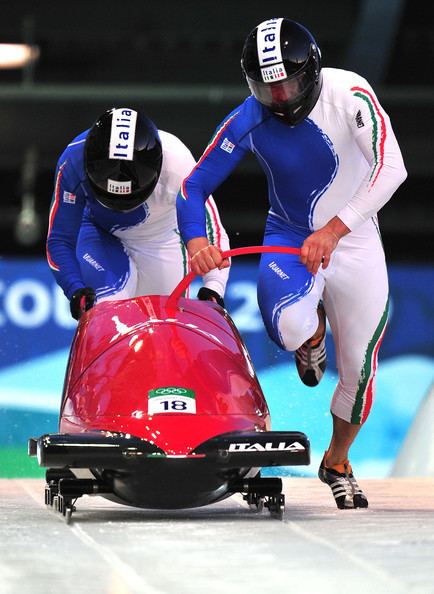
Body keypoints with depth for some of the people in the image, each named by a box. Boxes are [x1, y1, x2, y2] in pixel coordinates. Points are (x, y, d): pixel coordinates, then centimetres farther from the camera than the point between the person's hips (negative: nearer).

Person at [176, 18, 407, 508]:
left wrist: (333, 230, -34)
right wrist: (195, 239, -29)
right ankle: (312, 329, 8)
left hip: (353, 239, 0)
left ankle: (337, 462, 32)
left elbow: (391, 168, -28)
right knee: (289, 328, -32)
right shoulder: (248, 122, -15)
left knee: (359, 368, 2)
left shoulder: (348, 94, -21)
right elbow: (193, 187, -9)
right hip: (289, 238, 0)